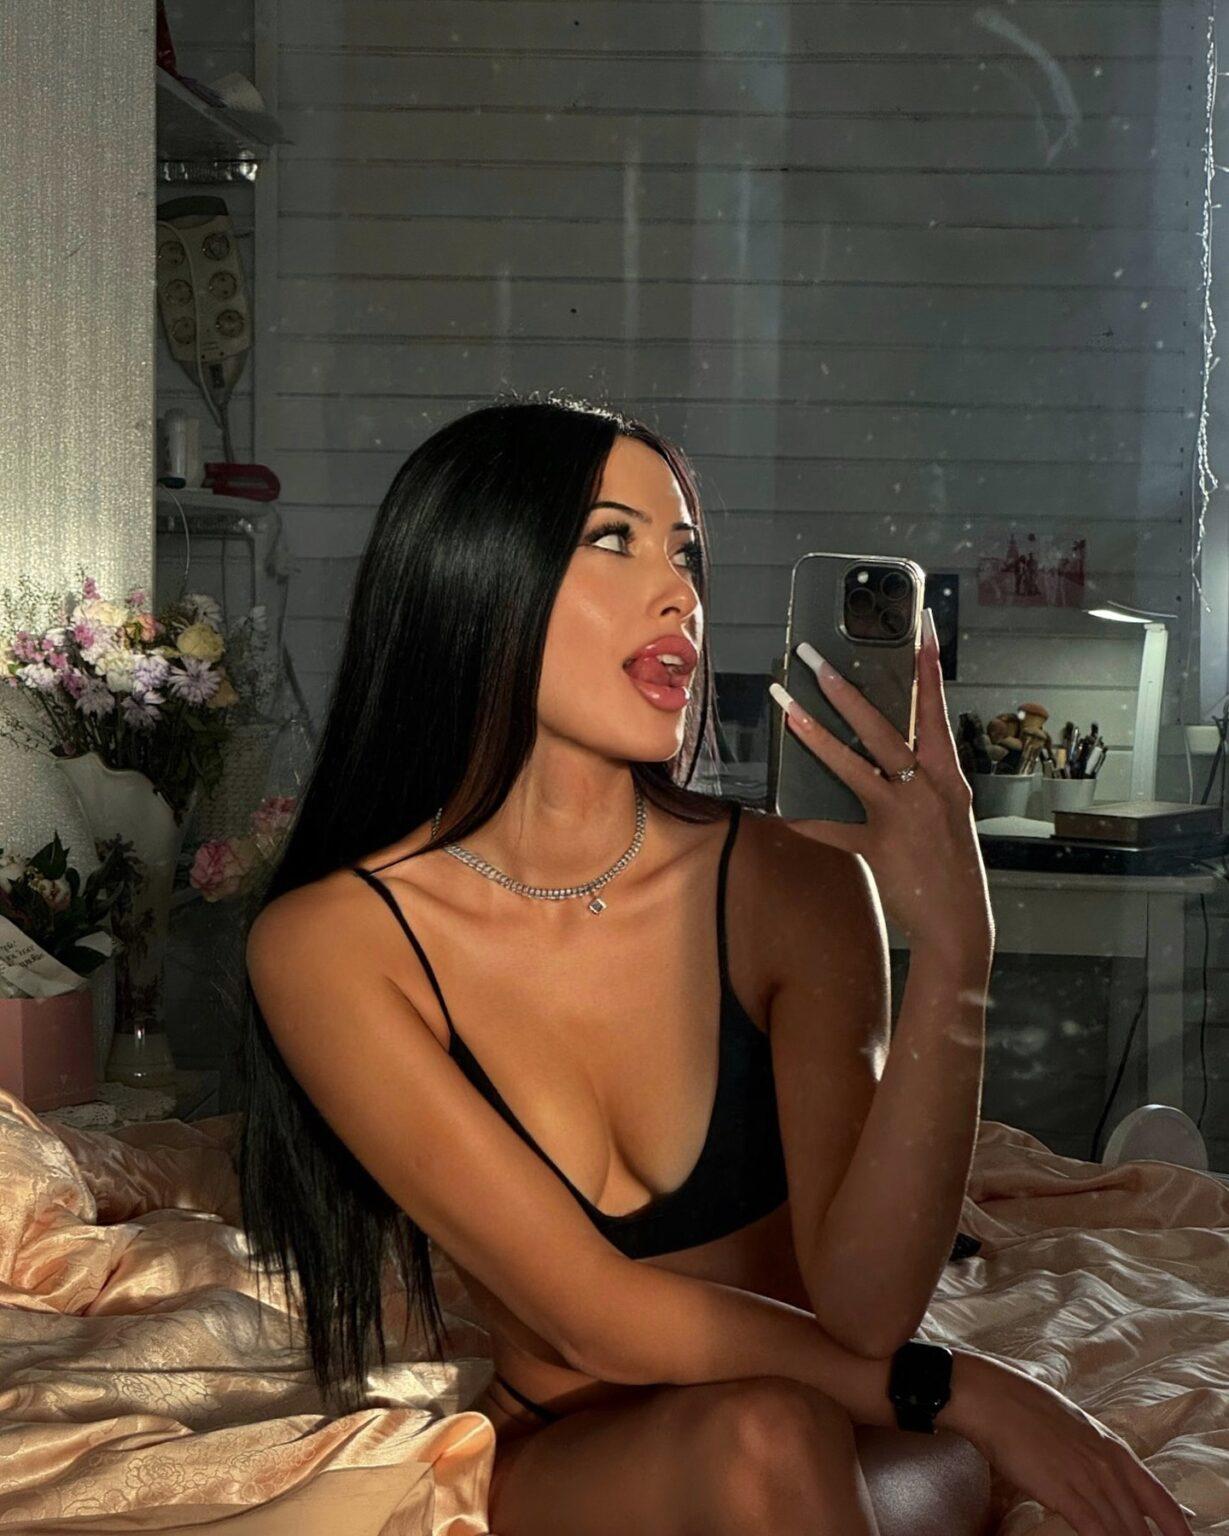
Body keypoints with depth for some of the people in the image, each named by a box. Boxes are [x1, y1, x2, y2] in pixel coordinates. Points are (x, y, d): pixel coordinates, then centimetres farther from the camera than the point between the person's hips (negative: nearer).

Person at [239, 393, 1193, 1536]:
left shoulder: (789, 886, -11)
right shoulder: (328, 940, -13)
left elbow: (862, 1304, -20)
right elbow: (600, 1320, -15)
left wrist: (952, 951, -30)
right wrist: (965, 1389, -15)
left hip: (857, 1439, 1)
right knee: (759, 1435, -33)